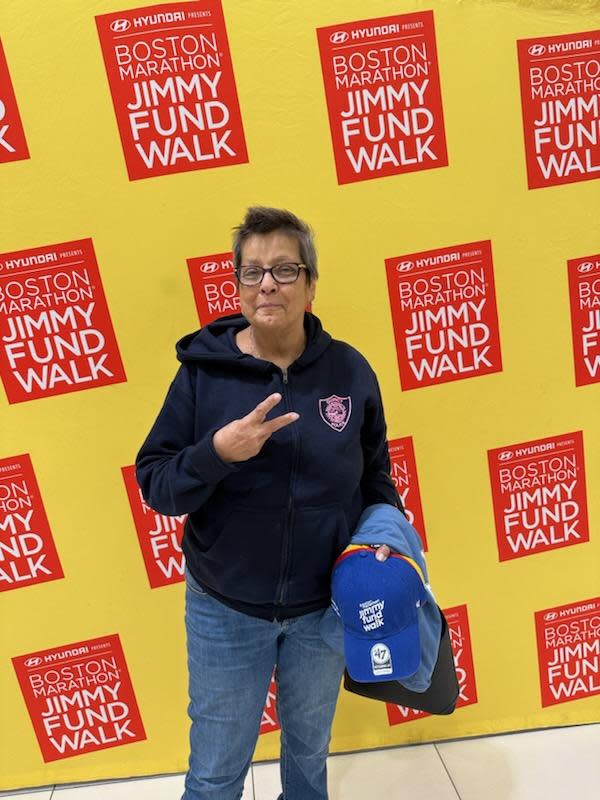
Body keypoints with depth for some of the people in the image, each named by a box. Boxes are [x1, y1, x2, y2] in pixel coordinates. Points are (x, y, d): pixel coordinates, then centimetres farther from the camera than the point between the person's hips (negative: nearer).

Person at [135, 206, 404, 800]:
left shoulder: (349, 370, -7)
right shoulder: (203, 370, -12)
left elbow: (375, 473, 5)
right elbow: (154, 484, -11)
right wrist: (216, 454, -28)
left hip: (323, 606, 2)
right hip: (225, 609, -1)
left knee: (310, 749, 27)